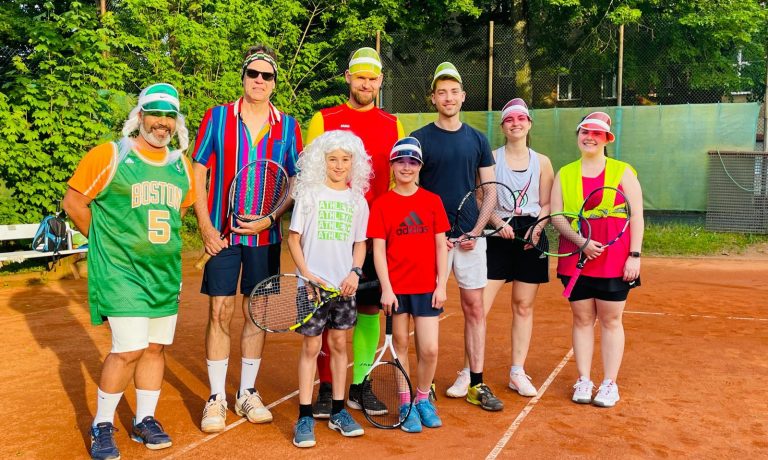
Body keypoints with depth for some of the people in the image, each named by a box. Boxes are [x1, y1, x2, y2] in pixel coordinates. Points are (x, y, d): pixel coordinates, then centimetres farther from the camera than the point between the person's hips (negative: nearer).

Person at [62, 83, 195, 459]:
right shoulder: (109, 156, -5)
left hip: (165, 272, 5)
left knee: (155, 347, 10)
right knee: (129, 350, -9)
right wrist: (106, 241, 3)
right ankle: (102, 425, 11)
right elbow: (73, 201, -1)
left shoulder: (182, 165, 9)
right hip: (121, 272, -5)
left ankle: (144, 420, 26)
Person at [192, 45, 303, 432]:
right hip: (222, 233, -1)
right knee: (220, 313, 1)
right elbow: (197, 174, 1)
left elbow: (298, 183, 3)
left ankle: (247, 393, 23)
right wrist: (205, 226, -7)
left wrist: (270, 219, -10)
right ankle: (216, 398, 14)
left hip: (266, 235, 2)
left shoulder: (288, 126, 3)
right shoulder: (217, 117, 0)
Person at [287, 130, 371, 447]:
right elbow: (294, 238, -1)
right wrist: (306, 273, -11)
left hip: (343, 285, 3)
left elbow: (360, 242, 12)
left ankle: (338, 411, 23)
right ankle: (305, 417, 9)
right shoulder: (309, 193, -1)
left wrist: (355, 272, -4)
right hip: (313, 284, -3)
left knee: (339, 343, 11)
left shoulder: (357, 199, 7)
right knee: (311, 346, 1)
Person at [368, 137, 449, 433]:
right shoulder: (382, 204, -1)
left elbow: (441, 245, 4)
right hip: (396, 288, -1)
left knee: (430, 350, 0)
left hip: (427, 287, 1)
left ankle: (423, 399, 23)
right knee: (400, 346, 9)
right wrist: (386, 288, -9)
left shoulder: (432, 201, 3)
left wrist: (442, 285, -1)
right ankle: (405, 403, 24)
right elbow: (378, 249, -3)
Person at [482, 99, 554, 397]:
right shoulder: (491, 158, 3)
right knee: (480, 304, -8)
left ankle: (517, 373, 19)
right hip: (497, 236, -2)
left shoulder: (542, 162, 9)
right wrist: (498, 223, -16)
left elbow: (547, 205, 8)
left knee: (523, 306, 7)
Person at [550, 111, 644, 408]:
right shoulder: (564, 174, 8)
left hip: (614, 260, -2)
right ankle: (583, 381, 18)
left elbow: (636, 216, 0)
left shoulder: (623, 172, 3)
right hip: (575, 259, 2)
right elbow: (556, 215, 1)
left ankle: (610, 384, 15)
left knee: (611, 320, 5)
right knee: (582, 319, 8)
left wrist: (634, 255, -8)